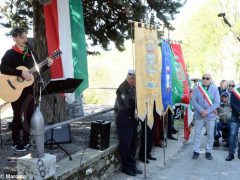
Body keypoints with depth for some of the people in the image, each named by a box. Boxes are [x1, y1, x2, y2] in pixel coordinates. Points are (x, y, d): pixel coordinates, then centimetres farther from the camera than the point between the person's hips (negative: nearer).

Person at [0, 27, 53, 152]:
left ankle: (26, 140, 23)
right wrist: (21, 72, -27)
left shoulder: (29, 53, 11)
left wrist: (47, 65, 0)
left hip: (28, 89, 6)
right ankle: (16, 142, 16)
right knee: (18, 115, 2)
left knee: (30, 115, 10)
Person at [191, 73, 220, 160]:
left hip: (211, 116, 0)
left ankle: (208, 152, 22)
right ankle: (196, 151, 18)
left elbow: (217, 103, -6)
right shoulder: (197, 89, -1)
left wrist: (207, 111, -16)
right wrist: (201, 110, -18)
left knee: (211, 135, 8)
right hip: (199, 115, 0)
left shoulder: (215, 89, -2)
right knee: (197, 134, 6)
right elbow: (194, 101, -5)